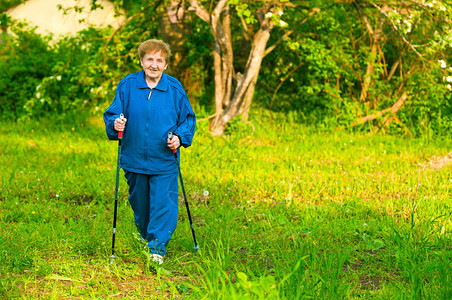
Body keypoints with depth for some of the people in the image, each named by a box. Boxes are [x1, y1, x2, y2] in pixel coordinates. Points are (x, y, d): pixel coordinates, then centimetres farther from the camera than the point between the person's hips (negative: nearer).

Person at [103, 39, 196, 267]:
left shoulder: (174, 89, -2)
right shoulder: (127, 85, -2)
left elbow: (188, 118, 7)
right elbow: (112, 114, 4)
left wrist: (180, 137, -11)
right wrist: (115, 124, -19)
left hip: (164, 161, -1)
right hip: (134, 160, 2)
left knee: (163, 204, -7)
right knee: (139, 204, 15)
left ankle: (158, 248, -2)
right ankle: (147, 236, 38)